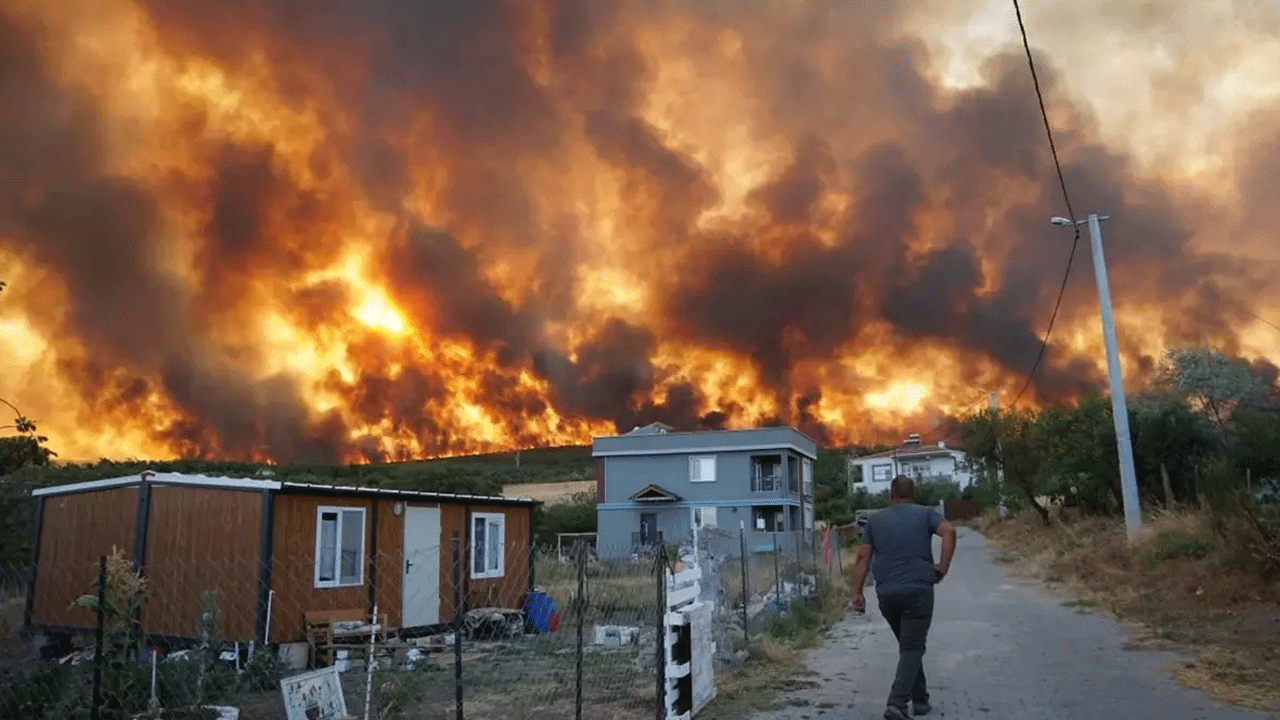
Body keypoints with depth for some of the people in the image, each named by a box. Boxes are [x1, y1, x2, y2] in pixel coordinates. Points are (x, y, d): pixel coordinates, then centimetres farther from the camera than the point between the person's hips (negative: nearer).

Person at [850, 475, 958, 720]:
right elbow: (949, 531, -13)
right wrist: (942, 568, -8)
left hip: (886, 594, 3)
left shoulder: (875, 520, 13)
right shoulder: (926, 514, 7)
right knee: (912, 649, -1)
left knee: (908, 646, 21)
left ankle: (920, 699, 26)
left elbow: (863, 557, 5)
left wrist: (857, 592, 4)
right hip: (918, 590, -3)